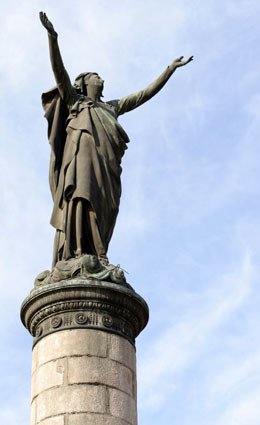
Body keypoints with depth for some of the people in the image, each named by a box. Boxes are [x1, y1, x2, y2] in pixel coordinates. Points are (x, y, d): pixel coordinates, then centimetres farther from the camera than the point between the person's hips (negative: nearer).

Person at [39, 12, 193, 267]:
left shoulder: (111, 107, 40)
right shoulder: (72, 98, 29)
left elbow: (146, 93, 39)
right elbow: (59, 70, 14)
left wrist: (170, 69, 36)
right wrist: (52, 36, 1)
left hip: (106, 160, 5)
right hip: (82, 151, -4)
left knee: (103, 207, -15)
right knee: (81, 197, -27)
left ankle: (96, 259, -30)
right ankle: (77, 255, -43)